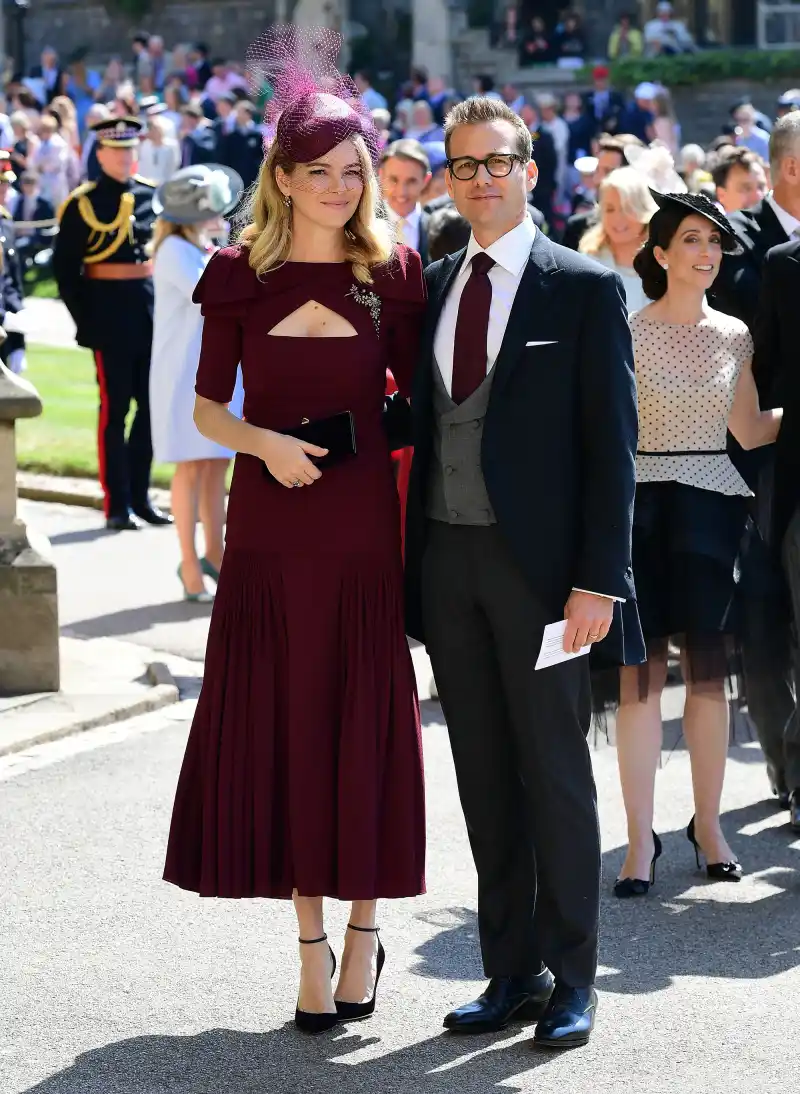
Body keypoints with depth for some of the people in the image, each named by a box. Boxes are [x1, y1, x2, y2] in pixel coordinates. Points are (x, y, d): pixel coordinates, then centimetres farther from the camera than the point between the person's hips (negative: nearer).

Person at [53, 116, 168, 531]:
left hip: (152, 313, 5)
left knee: (153, 405, 8)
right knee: (114, 410, -1)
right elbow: (65, 268, -5)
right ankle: (117, 506, 4)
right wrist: (84, 321, -10)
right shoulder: (82, 205, -4)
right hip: (110, 318, -5)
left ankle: (140, 497, 19)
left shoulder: (153, 196, 9)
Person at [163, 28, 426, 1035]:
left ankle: (362, 928, 18)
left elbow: (416, 390, 8)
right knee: (278, 729, 2)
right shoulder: (240, 276, 2)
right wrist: (266, 443, -13)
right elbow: (207, 406, 6)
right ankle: (312, 944, 12)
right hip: (270, 528, 0)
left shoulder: (391, 272, 3)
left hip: (363, 525, 0)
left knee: (363, 729, 2)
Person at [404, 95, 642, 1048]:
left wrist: (599, 578, -13)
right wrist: (409, 559, 7)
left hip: (540, 565, -5)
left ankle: (570, 980, 11)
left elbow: (610, 443, -6)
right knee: (484, 779, 10)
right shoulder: (429, 289, 12)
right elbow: (420, 427, 13)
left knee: (556, 774, 2)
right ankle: (511, 972, 18)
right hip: (446, 560, 5)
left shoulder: (585, 289, -3)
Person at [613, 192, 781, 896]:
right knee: (641, 673, -4)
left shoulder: (734, 336, 10)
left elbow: (751, 430, 16)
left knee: (709, 670, 6)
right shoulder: (626, 332, -2)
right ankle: (641, 839, 0)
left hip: (712, 508, 3)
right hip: (642, 504, -3)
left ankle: (709, 824, 17)